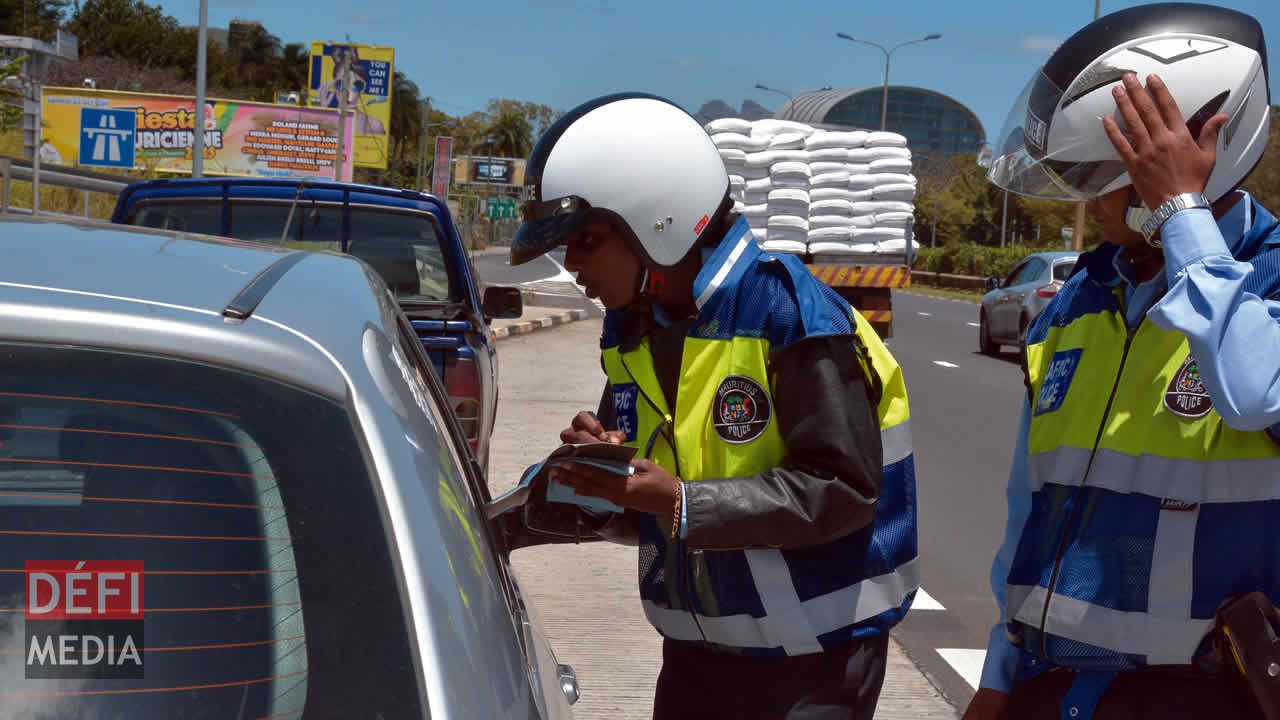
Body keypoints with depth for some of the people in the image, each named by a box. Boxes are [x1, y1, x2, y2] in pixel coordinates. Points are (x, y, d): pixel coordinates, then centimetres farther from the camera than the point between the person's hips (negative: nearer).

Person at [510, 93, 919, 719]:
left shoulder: (789, 314, -19)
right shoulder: (631, 329, 4)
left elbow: (843, 490, -23)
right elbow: (640, 512, 10)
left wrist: (682, 503, -28)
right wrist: (596, 474, -13)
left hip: (816, 655, -6)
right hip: (696, 648, 7)